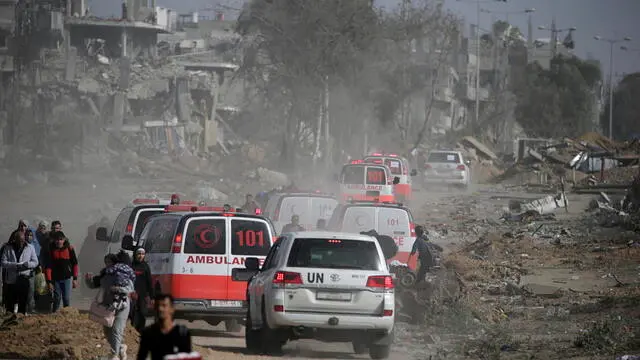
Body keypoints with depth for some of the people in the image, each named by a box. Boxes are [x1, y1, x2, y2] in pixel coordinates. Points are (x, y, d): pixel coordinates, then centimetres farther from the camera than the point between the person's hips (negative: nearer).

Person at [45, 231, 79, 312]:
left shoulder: (69, 249, -4)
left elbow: (75, 264, 2)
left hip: (67, 278, -1)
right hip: (56, 279, 1)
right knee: (57, 299, 9)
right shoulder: (52, 250, -3)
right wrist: (49, 281, -10)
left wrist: (75, 279, -1)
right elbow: (48, 267, -4)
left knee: (67, 299, -4)